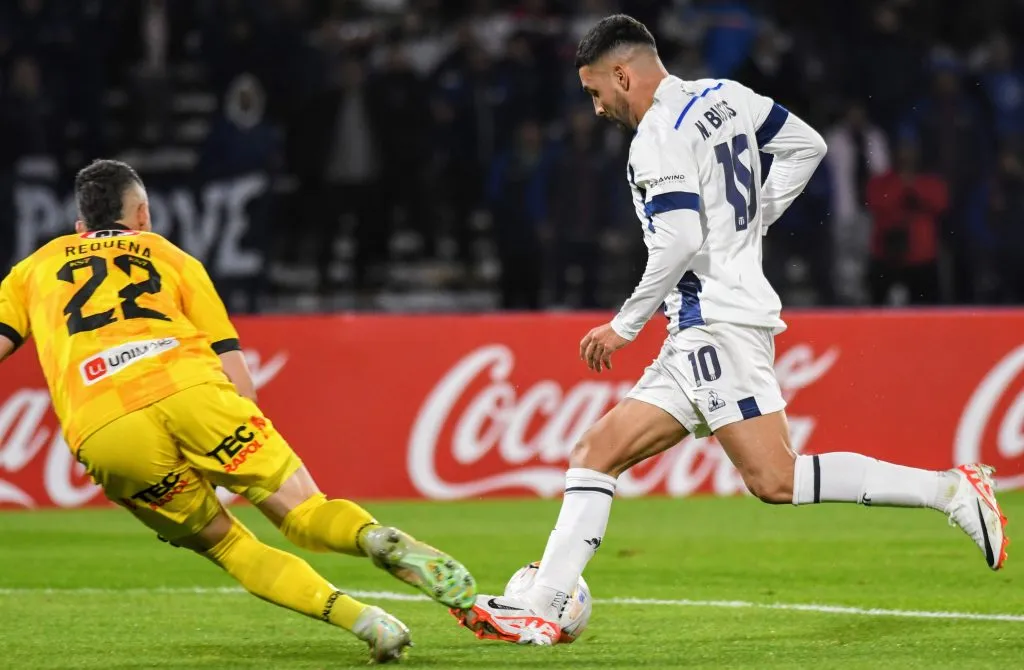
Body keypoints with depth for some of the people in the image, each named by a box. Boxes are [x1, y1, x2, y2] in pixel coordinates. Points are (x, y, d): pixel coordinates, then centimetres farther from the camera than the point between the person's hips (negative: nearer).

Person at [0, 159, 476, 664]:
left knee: (225, 544, 14)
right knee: (304, 513, 3)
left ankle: (359, 618, -9)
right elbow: (231, 365, 21)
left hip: (104, 432, 0)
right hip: (191, 393, 0)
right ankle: (377, 539, -32)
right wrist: (254, 448, 26)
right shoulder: (169, 256, 30)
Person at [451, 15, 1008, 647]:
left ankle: (951, 489, -15)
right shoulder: (724, 96, 15)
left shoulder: (659, 138, -12)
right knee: (596, 455, 5)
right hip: (698, 336, 10)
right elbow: (808, 147, 23)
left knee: (776, 480, -16)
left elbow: (679, 243, -21)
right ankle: (539, 612, 0)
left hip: (718, 322, -10)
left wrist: (626, 325, -11)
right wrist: (752, 223, 21)